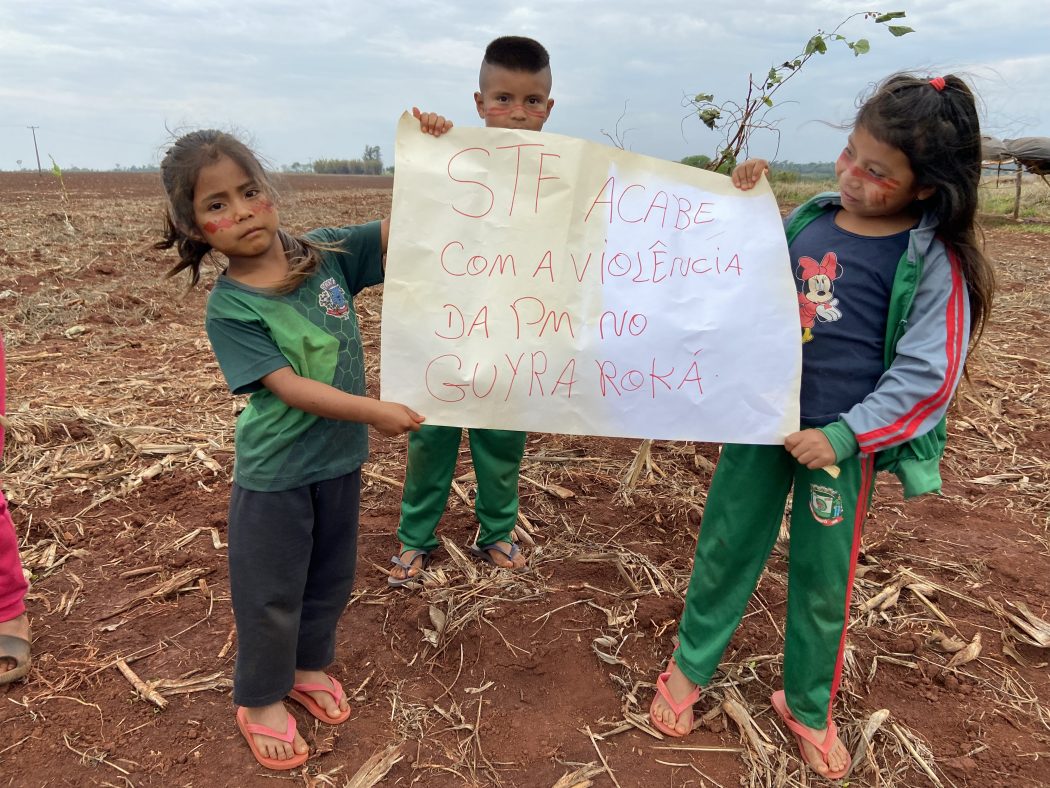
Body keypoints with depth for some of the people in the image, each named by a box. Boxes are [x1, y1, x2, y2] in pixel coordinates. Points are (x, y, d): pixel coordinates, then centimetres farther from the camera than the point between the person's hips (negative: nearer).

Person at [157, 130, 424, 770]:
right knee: (271, 593, 13)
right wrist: (375, 411, -29)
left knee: (330, 578, 22)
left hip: (341, 459, 5)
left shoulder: (326, 254, -6)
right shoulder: (229, 309, -17)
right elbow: (290, 387, -23)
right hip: (275, 474, -4)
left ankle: (309, 664, 48)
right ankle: (262, 699, 37)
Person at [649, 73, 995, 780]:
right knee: (725, 547, 13)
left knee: (823, 578, 12)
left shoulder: (935, 264, -11)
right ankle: (689, 669, 34)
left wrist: (843, 436, -17)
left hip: (840, 442, -3)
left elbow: (927, 377, -12)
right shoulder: (809, 219, 1)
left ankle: (808, 707, 36)